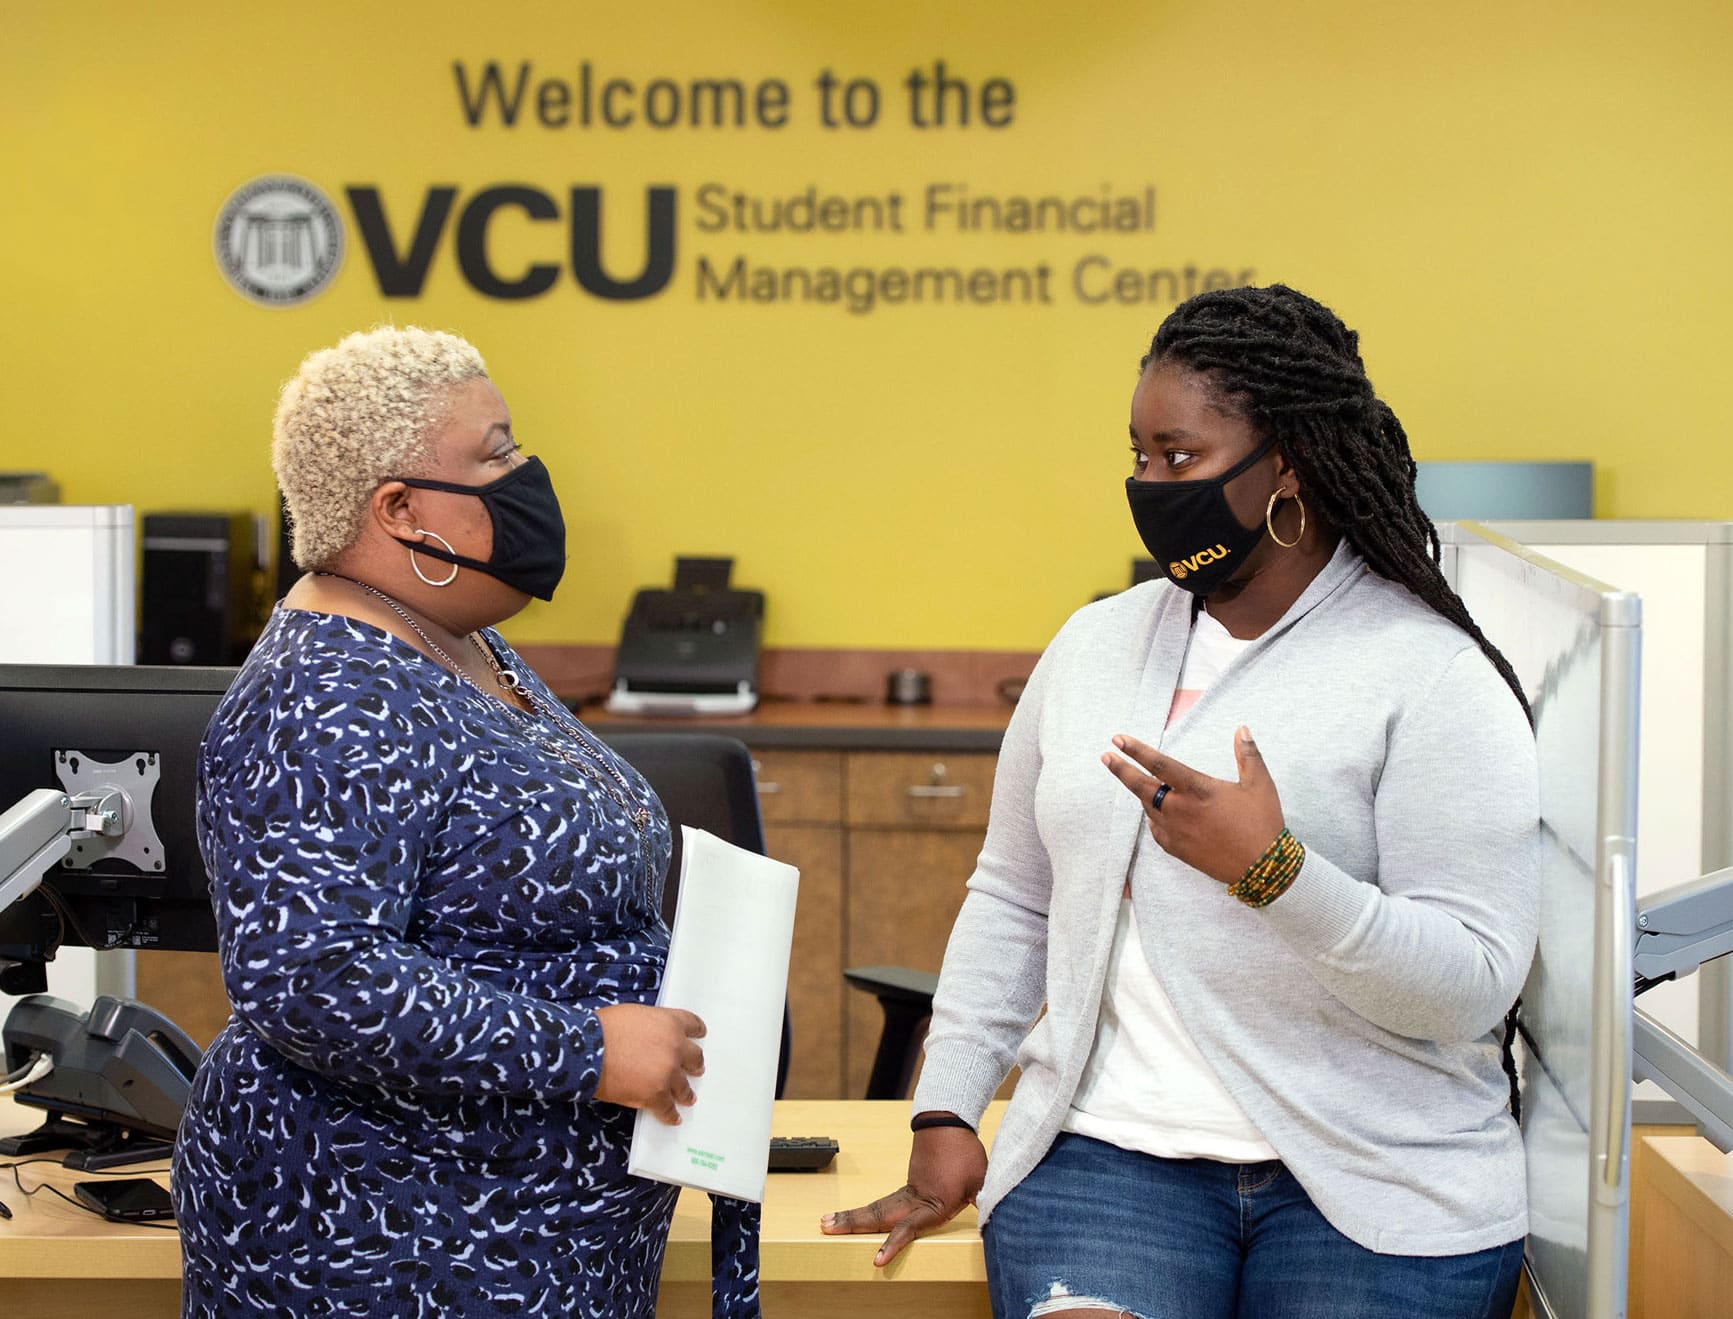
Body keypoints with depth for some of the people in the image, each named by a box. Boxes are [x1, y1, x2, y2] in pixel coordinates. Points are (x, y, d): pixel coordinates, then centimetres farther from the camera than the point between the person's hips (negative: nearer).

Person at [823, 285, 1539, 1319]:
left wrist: (1272, 871, -25)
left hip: (1371, 1193, -3)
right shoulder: (1097, 644, 12)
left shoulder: (1434, 678, -6)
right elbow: (1012, 901, 20)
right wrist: (947, 1118, 14)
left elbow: (1472, 985, -13)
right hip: (1108, 1150, 3)